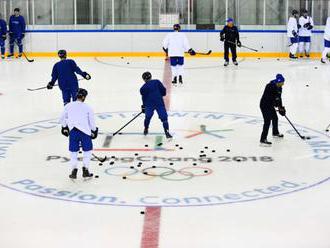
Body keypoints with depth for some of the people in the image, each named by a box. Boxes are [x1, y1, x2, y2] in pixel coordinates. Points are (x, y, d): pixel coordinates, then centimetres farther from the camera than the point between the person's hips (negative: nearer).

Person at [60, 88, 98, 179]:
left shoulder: (68, 106, 8)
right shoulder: (87, 108, 2)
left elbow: (62, 119, 17)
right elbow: (92, 121, 5)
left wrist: (64, 127, 33)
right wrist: (94, 131, 20)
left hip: (73, 131, 2)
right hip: (85, 131, -2)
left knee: (73, 151, 12)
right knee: (87, 150, 13)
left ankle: (74, 171, 7)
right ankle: (85, 170, 10)